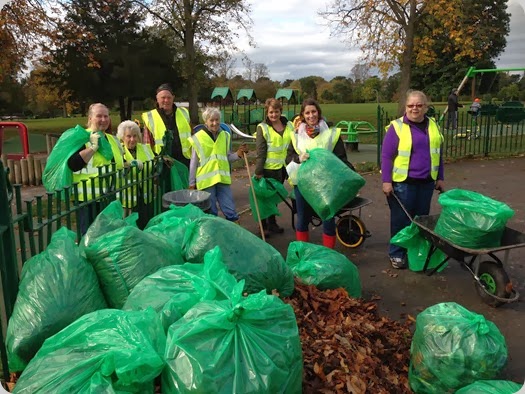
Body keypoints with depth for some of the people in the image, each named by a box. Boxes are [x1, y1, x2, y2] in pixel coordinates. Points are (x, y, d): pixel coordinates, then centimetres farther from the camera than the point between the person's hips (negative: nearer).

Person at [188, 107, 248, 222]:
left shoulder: (225, 135, 7)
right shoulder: (198, 138, -4)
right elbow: (193, 162, 1)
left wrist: (238, 154, -6)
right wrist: (192, 182, 1)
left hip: (223, 179, 3)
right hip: (206, 180, -3)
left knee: (230, 210, 5)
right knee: (211, 212, 7)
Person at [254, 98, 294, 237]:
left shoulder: (289, 126, 4)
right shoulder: (263, 128, -8)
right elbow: (260, 152, -12)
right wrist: (258, 171, -15)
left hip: (282, 167, 5)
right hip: (268, 168, -4)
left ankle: (272, 222, 32)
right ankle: (263, 225, 19)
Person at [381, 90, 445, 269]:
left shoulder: (433, 126, 8)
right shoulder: (397, 127, -7)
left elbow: (438, 154, 15)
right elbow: (386, 156, -8)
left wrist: (440, 178, 13)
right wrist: (386, 181, -13)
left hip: (426, 183, 5)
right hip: (402, 182, -5)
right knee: (401, 219, 3)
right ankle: (396, 253, 17)